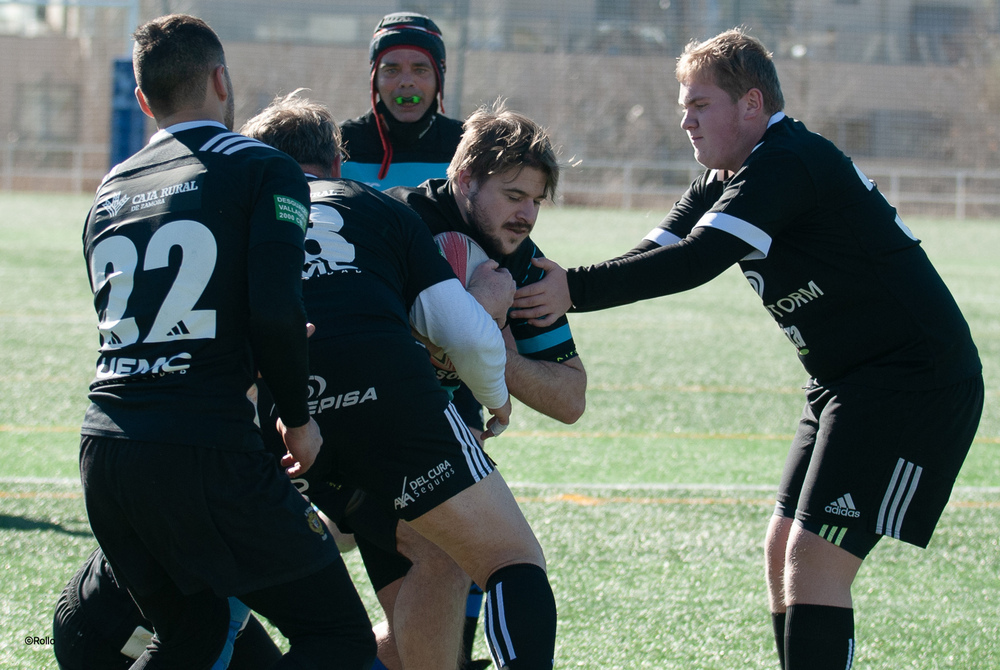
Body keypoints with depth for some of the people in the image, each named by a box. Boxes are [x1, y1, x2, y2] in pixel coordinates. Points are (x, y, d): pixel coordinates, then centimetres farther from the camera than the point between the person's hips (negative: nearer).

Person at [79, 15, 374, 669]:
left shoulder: (110, 191, 19)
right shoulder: (265, 170, 0)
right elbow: (276, 308, -14)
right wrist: (299, 417, 1)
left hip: (104, 447, 7)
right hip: (207, 456, -7)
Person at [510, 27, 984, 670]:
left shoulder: (787, 164, -19)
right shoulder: (724, 182, 13)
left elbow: (696, 261, -29)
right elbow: (655, 255, 4)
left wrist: (577, 289, -29)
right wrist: (534, 297, -9)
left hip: (915, 377, -11)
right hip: (847, 380, 11)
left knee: (814, 561, -16)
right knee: (784, 551, 8)